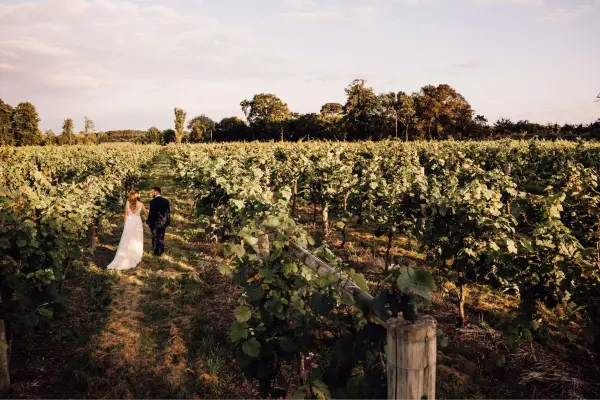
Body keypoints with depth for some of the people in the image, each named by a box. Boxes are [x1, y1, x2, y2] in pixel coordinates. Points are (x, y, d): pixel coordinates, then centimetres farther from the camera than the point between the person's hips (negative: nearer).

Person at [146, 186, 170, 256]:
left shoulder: (153, 201, -19)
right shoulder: (166, 201, -3)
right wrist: (167, 221, 9)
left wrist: (148, 221, -6)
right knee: (161, 237, 17)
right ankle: (160, 251, 24)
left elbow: (151, 213, -20)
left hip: (155, 223, -4)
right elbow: (168, 211, 1)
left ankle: (156, 252, 21)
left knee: (155, 237, 12)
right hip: (163, 223, 4)